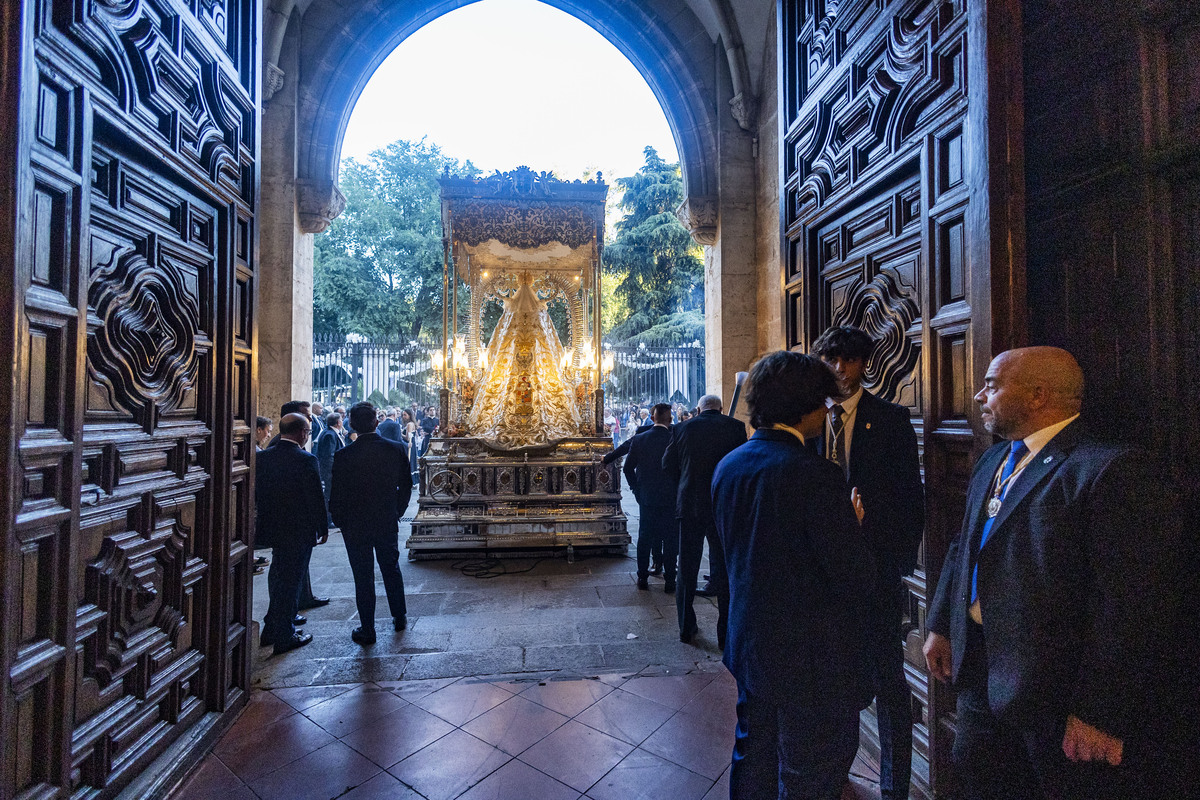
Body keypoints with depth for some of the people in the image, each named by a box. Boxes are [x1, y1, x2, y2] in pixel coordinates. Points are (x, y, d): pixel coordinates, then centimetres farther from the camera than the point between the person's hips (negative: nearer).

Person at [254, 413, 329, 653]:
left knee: (278, 576, 24)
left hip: (271, 527, 7)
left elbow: (257, 492, 6)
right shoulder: (306, 460, -20)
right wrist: (323, 528, -5)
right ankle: (284, 637, 17)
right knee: (290, 581, 5)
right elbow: (315, 498, -17)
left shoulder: (263, 457, -2)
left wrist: (266, 517, 19)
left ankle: (278, 622, 40)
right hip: (298, 532, -7)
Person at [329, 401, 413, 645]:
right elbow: (406, 486, -1)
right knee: (391, 569, 20)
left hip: (355, 525, -2)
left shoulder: (343, 455, -16)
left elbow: (337, 494, -10)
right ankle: (400, 617, 33)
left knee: (363, 577, 9)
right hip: (388, 522, 3)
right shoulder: (395, 449, -9)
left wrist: (339, 520, 7)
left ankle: (367, 630, 19)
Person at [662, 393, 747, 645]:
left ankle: (686, 627, 24)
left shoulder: (682, 429, 0)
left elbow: (668, 466, 4)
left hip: (689, 506, 2)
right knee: (723, 569, 10)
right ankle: (726, 633, 16)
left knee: (687, 568, 15)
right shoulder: (735, 426, -5)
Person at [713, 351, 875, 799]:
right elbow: (856, 580, -21)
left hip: (749, 647, 7)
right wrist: (853, 525, -3)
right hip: (811, 662, -7)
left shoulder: (728, 466, -1)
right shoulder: (814, 475, -24)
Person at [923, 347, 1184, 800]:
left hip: (1060, 691, -7)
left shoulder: (1111, 469, -19)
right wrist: (941, 626, 13)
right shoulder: (991, 463, 7)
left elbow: (1132, 606, -22)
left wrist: (1100, 713, -20)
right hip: (982, 674, 7)